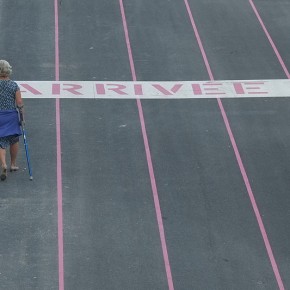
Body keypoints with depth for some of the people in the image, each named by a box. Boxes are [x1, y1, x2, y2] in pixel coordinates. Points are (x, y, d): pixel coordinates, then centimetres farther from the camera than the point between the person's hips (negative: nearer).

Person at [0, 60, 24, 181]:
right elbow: (19, 103, -7)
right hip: (12, 116, 1)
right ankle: (13, 164, 28)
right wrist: (22, 116, 3)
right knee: (14, 140, 19)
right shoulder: (14, 85, -5)